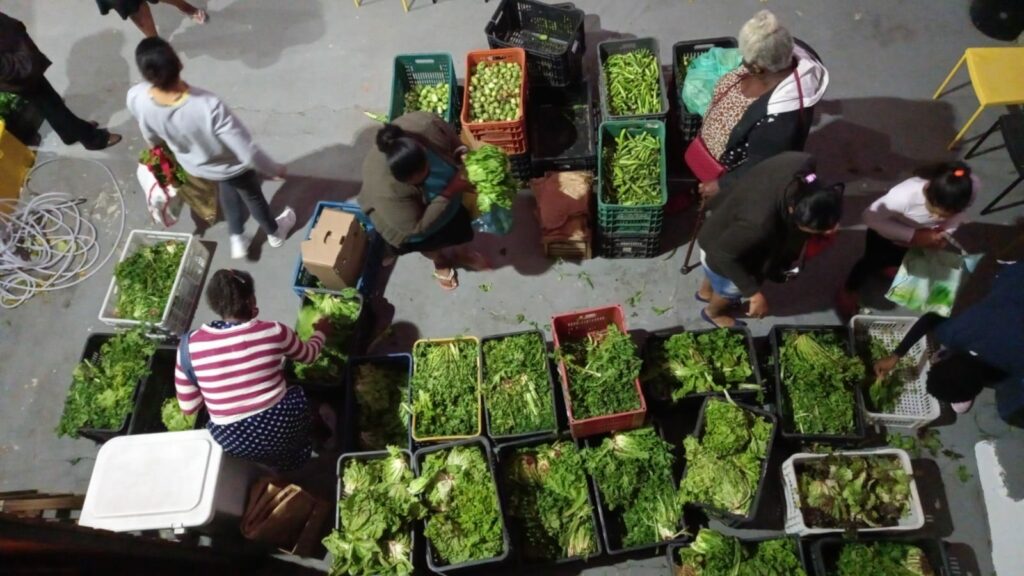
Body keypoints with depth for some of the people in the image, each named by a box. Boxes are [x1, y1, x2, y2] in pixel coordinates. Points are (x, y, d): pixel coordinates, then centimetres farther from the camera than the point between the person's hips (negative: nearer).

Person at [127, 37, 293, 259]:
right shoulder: (209, 106, -45)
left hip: (193, 165, 4)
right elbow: (248, 153, -35)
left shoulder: (136, 98, -29)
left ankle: (237, 238, 50)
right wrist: (275, 169, -14)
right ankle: (274, 232, 57)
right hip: (231, 166, -4)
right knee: (252, 195, 29)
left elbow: (151, 138, -5)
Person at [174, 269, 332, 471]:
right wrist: (320, 332, 30)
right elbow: (308, 355, 9)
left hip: (233, 442, 2)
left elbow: (188, 407, -1)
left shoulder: (190, 345, -9)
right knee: (300, 393, 29)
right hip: (281, 427, -1)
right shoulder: (273, 331, -12)